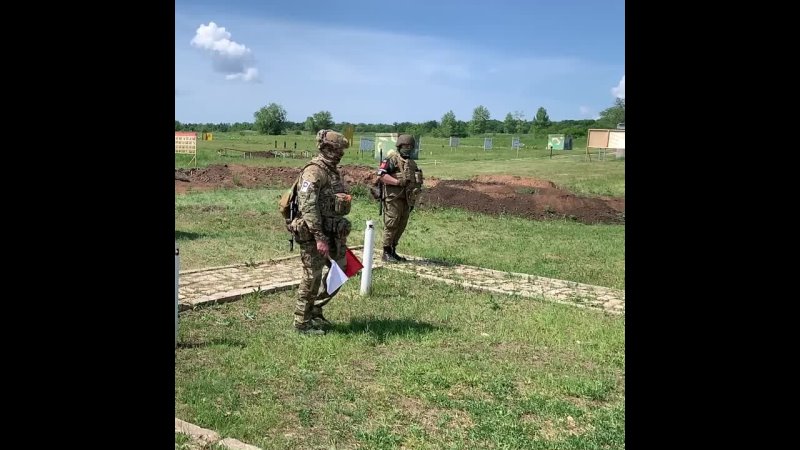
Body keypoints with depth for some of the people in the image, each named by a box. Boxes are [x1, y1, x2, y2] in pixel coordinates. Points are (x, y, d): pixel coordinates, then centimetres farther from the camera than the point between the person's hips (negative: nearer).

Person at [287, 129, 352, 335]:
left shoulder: (332, 170, 13)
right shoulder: (315, 171, -17)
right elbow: (308, 206, -25)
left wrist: (341, 235, 21)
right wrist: (319, 237, -27)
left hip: (334, 233, 10)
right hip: (314, 234, -9)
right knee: (312, 278, 0)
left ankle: (315, 311, 28)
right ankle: (302, 322, 15)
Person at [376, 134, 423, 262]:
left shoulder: (412, 163, 19)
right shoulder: (392, 158, -5)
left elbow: (415, 182, 25)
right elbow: (381, 175, -16)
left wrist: (413, 201, 17)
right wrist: (398, 182, -21)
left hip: (406, 199, 7)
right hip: (393, 198, -7)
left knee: (401, 226, 10)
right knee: (391, 224, -5)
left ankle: (393, 251, 19)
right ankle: (386, 253, 2)